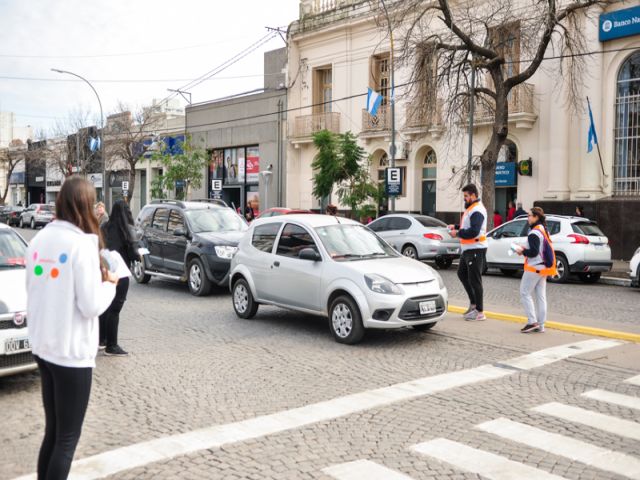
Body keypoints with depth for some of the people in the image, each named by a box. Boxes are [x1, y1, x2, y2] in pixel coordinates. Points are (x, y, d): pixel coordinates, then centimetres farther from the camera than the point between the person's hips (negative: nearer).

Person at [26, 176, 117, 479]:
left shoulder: (39, 240, 4)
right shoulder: (81, 244, -17)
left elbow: (33, 293, 13)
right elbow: (91, 306, -18)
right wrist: (109, 284, 0)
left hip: (42, 347, 7)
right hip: (71, 352, -7)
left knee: (52, 432, 18)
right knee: (67, 438, 5)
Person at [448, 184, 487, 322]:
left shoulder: (477, 210, -17)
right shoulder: (471, 208, 15)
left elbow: (474, 231, -26)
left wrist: (458, 233, -17)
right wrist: (456, 227, 7)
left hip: (476, 249, -11)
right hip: (468, 249, 11)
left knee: (474, 280, -6)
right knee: (462, 274, 20)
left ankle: (479, 312, 1)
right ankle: (473, 303, 29)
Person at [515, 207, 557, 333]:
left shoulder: (534, 233, -16)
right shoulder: (544, 231, 15)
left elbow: (533, 252, -22)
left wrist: (522, 251, -6)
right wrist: (525, 249, 13)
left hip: (534, 268, -10)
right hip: (543, 267, 10)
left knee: (525, 293, -4)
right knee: (541, 296, 9)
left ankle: (532, 321, -8)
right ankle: (540, 325, 12)